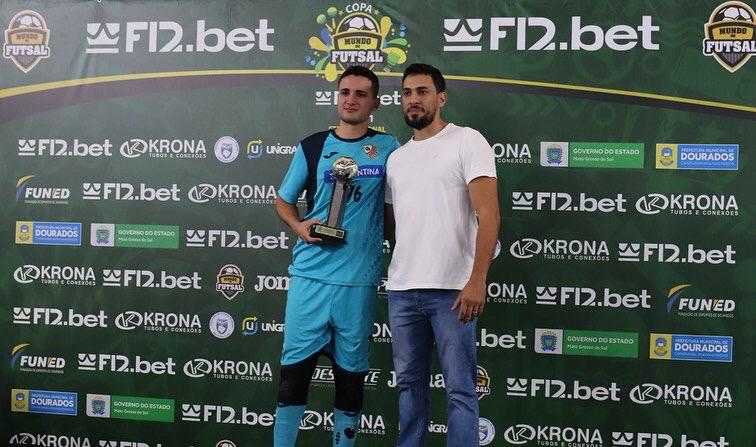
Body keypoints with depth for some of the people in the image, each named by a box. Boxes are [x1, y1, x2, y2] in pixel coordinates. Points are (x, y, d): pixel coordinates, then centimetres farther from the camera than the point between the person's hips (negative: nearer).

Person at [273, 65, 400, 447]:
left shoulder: (387, 147, 4)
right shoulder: (312, 147, 6)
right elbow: (283, 200, 15)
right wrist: (299, 226, -3)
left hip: (360, 279, 0)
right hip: (310, 273, 0)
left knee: (351, 372, 9)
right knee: (295, 367, 3)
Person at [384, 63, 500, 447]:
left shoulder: (467, 141, -3)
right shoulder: (396, 158, 16)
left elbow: (488, 215, -11)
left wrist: (476, 280, -19)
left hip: (451, 289, -6)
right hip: (401, 289, 6)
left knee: (459, 388, 0)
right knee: (409, 383, 15)